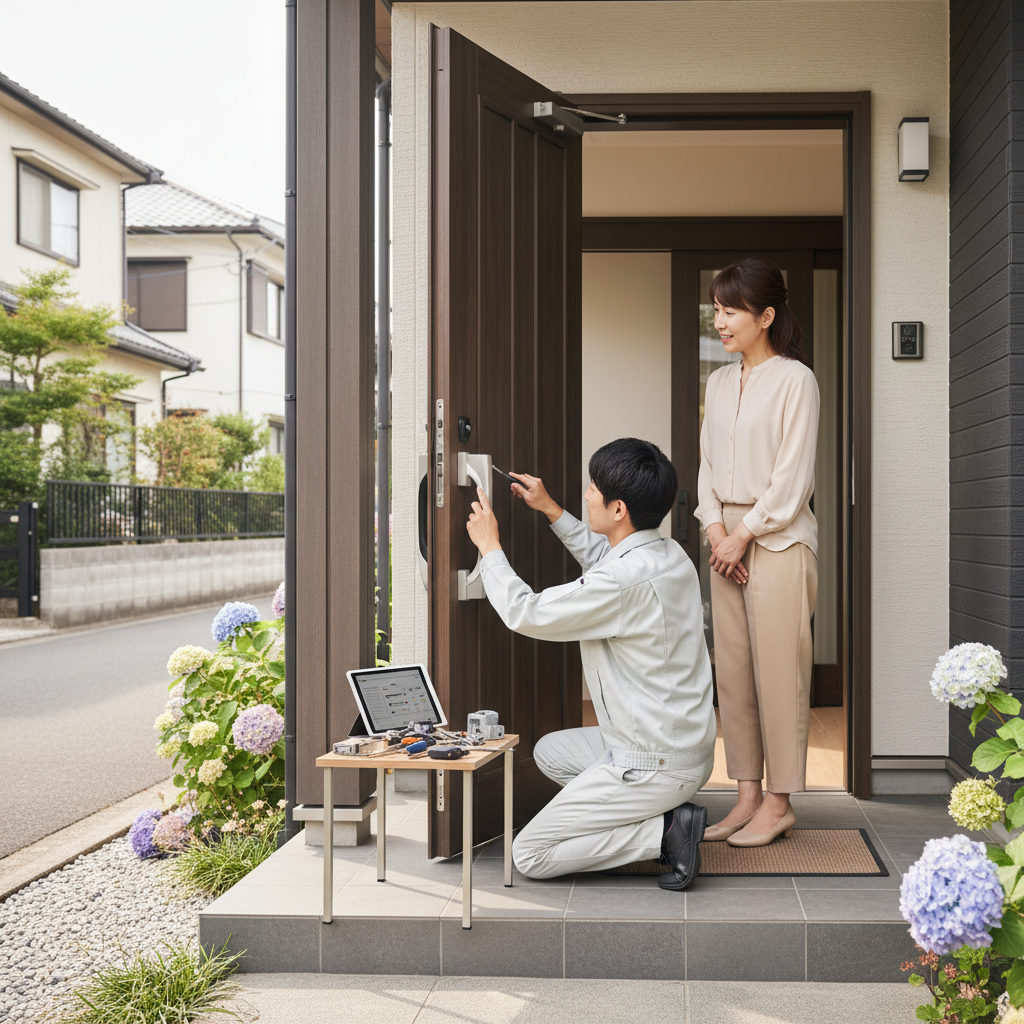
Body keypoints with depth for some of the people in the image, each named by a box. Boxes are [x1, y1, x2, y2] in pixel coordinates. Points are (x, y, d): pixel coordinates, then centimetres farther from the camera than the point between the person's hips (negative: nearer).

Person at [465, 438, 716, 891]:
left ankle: (663, 833, -7)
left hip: (655, 766, -9)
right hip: (690, 748, 9)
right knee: (550, 751, 28)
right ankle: (659, 815, 13)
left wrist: (489, 546, -2)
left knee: (528, 856, 0)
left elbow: (524, 613, -16)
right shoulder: (671, 555, 2)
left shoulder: (625, 581, -27)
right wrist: (551, 511, 27)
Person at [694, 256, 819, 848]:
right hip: (729, 539, 7)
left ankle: (779, 803, 6)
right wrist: (717, 529, -1)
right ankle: (748, 795, 15)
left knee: (779, 670, -3)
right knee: (732, 670, 7)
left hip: (779, 539, -7)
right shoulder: (721, 382, 14)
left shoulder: (795, 380, -7)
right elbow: (709, 462, 13)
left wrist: (744, 534, -11)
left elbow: (792, 476, -11)